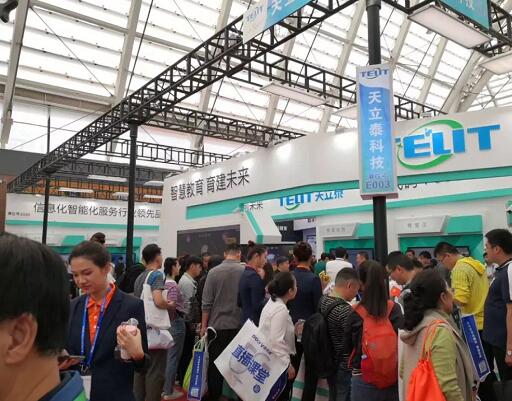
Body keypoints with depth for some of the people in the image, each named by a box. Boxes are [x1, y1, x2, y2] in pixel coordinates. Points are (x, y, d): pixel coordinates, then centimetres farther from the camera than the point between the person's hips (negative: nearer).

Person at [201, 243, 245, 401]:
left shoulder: (213, 272, -7)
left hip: (217, 325, -1)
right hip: (239, 325, 1)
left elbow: (206, 303, -7)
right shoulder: (246, 272, -6)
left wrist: (204, 325, 2)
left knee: (215, 364, 10)